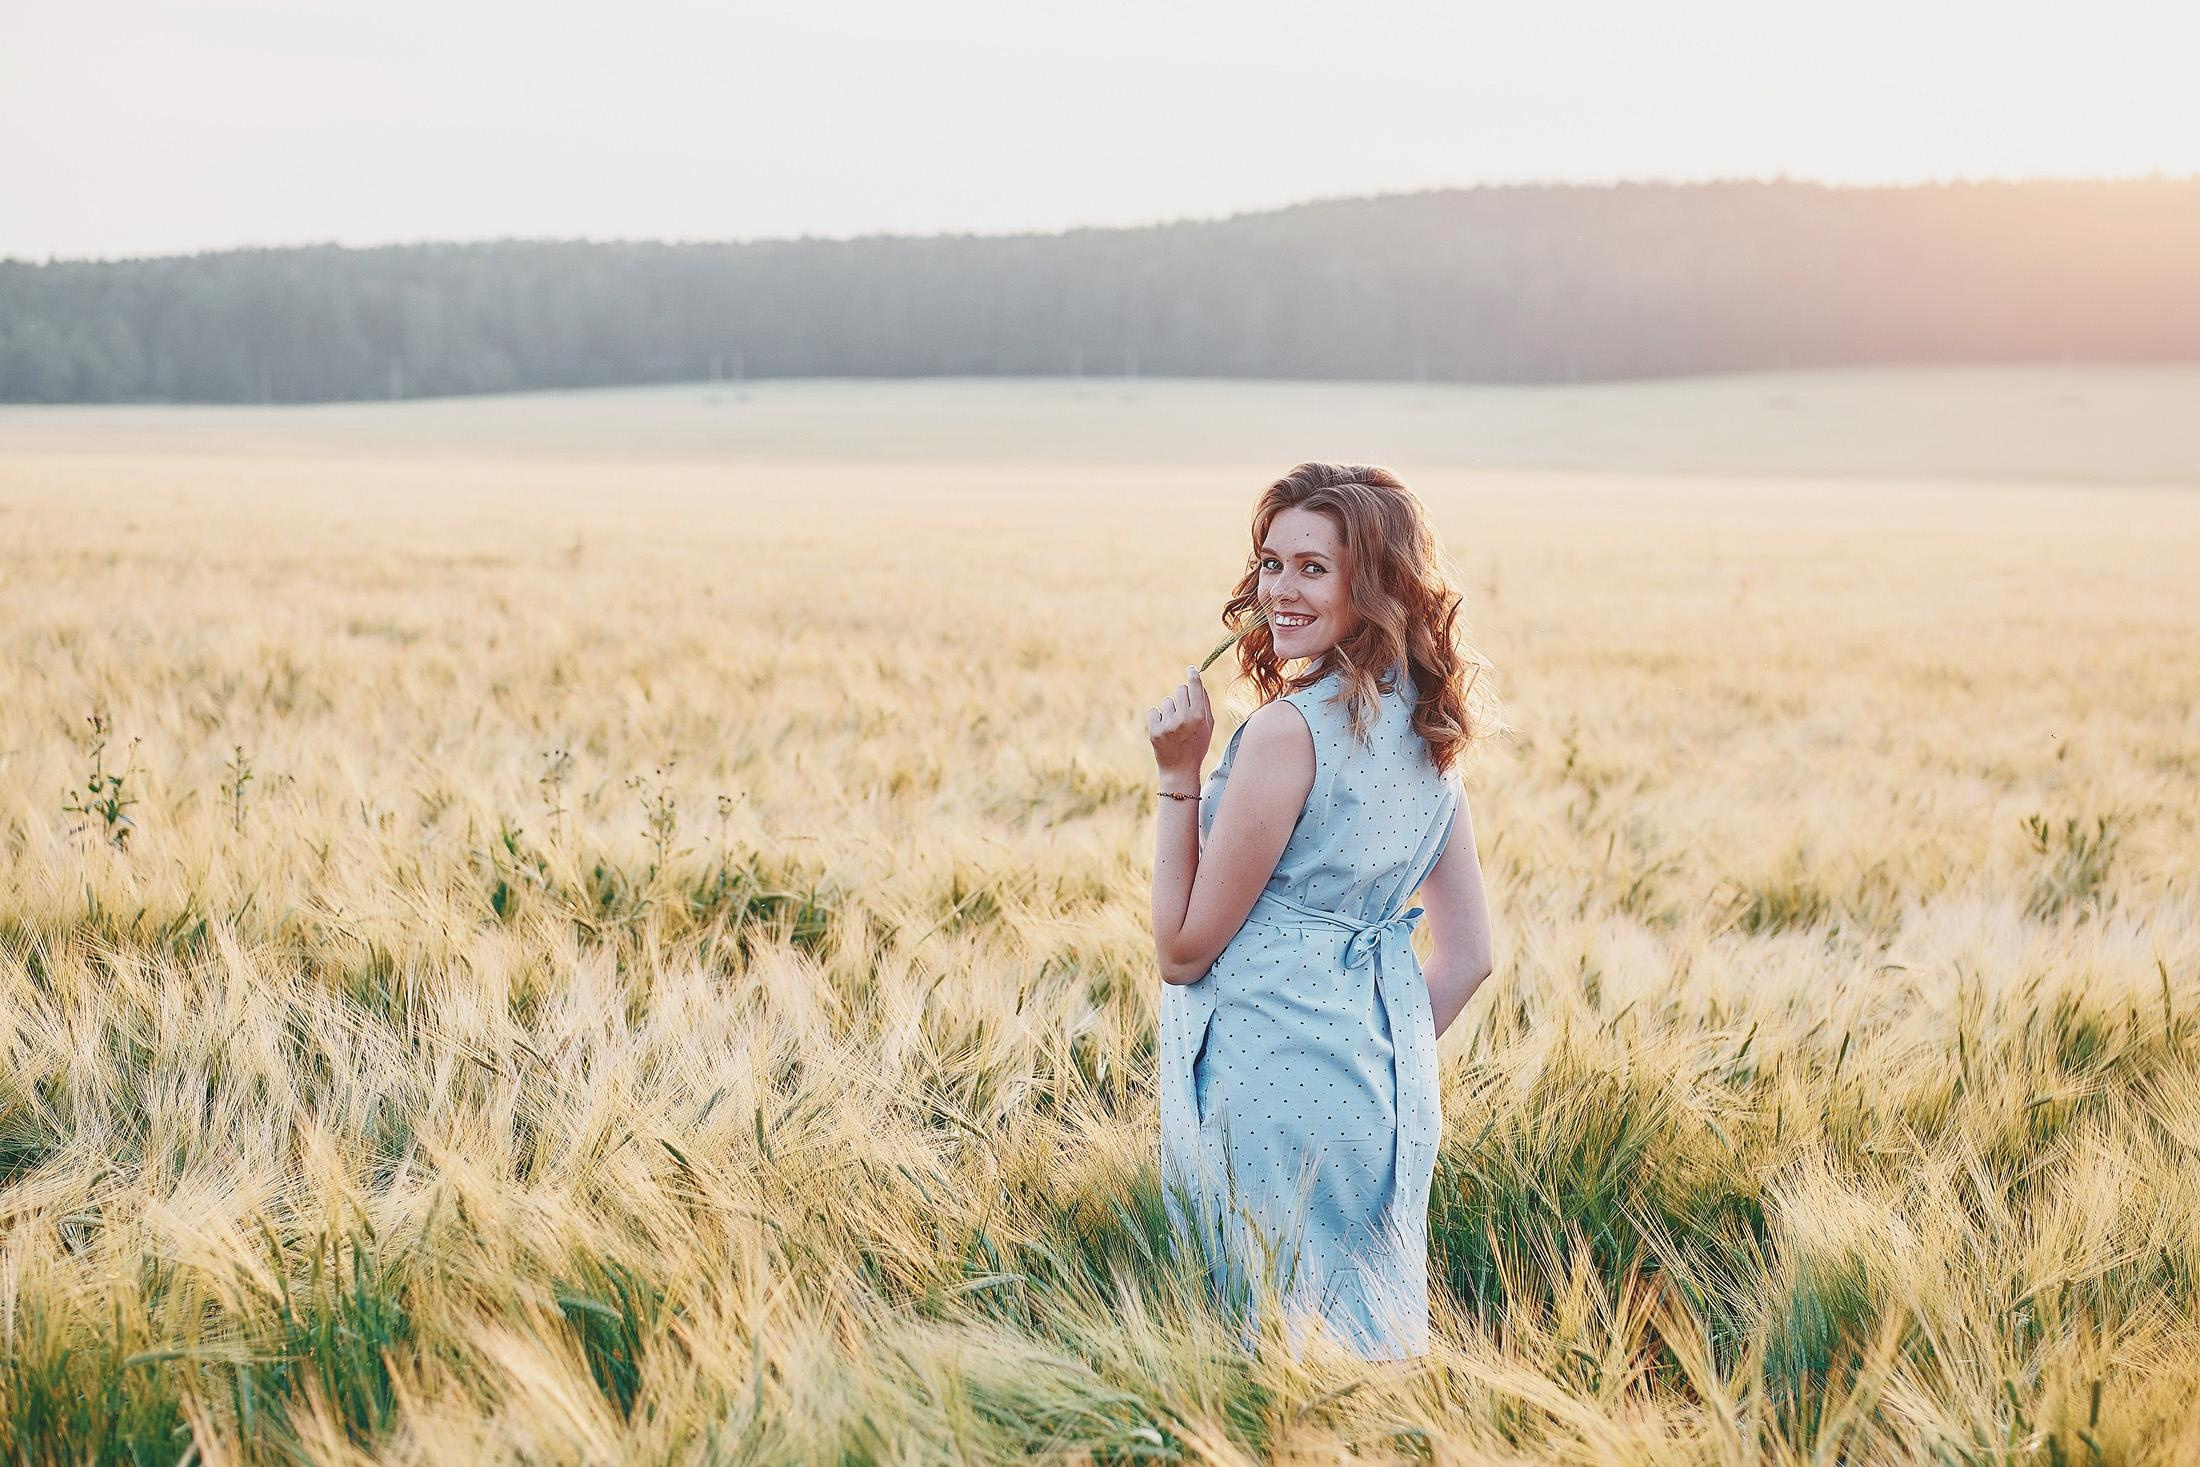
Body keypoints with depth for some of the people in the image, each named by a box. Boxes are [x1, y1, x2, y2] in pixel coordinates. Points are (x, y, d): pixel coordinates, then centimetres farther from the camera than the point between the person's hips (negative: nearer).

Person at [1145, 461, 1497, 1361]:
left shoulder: (1290, 729, -17)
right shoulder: (1428, 729, 8)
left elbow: (1183, 950, -11)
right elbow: (1468, 955, 12)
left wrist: (1180, 776, -8)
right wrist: (1390, 1057, 20)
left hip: (1275, 1077, -8)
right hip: (1387, 1079, 8)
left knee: (1289, 1349, 1)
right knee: (1375, 1335, 15)